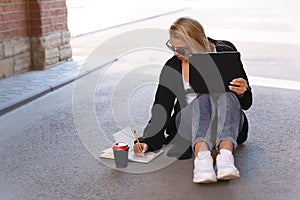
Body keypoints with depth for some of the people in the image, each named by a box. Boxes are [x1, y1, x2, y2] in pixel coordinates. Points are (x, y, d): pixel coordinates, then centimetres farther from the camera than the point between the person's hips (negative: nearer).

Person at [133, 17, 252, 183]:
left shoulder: (225, 53, 0)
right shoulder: (172, 67, 0)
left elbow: (246, 104, 5)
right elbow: (161, 110, -2)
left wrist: (242, 92, -19)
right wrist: (147, 141, -18)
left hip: (226, 123, 0)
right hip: (190, 123, 0)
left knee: (226, 96, -32)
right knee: (203, 99, -33)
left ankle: (226, 154, -53)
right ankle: (202, 157, -55)